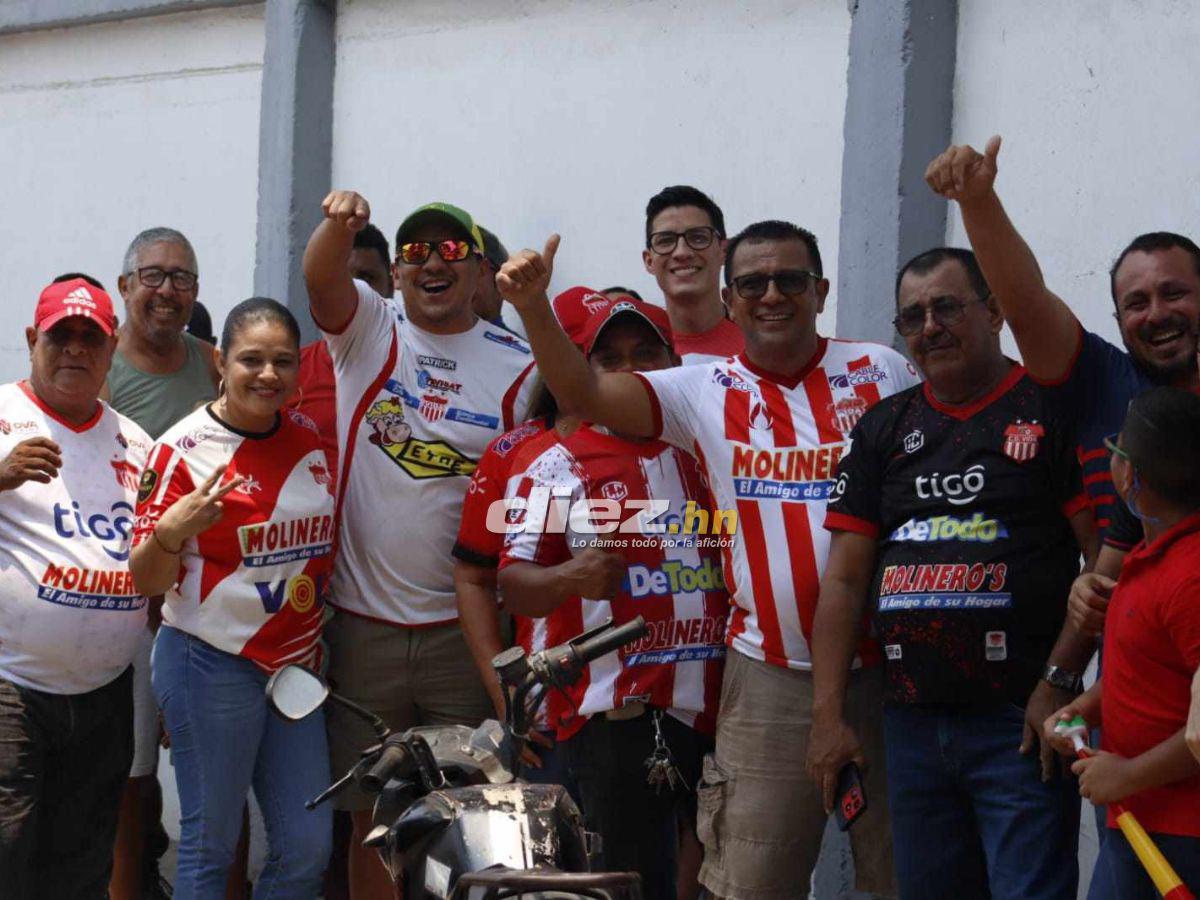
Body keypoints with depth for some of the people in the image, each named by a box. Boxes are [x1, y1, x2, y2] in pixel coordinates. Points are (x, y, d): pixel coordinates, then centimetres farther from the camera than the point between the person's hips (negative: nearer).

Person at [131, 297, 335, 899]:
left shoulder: (309, 440, 6)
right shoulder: (184, 448, -10)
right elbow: (146, 580, -11)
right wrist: (169, 532, -32)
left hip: (296, 664, 6)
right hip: (213, 666, -6)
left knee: (308, 848, 8)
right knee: (210, 847, 2)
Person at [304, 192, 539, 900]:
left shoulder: (519, 368, 3)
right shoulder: (369, 330, 4)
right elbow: (321, 278, -17)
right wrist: (340, 225, -40)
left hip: (465, 628, 0)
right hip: (363, 621, 0)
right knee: (372, 814, 7)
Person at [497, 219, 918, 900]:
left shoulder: (883, 372, 4)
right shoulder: (705, 394, 4)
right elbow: (584, 394, -5)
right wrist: (534, 307, -21)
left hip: (887, 666, 0)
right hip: (771, 680, 0)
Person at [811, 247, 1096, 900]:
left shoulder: (1052, 410, -1)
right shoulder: (884, 429, 14)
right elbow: (844, 581, 12)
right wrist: (828, 717, 4)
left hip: (1019, 723, -5)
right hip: (911, 723, 5)